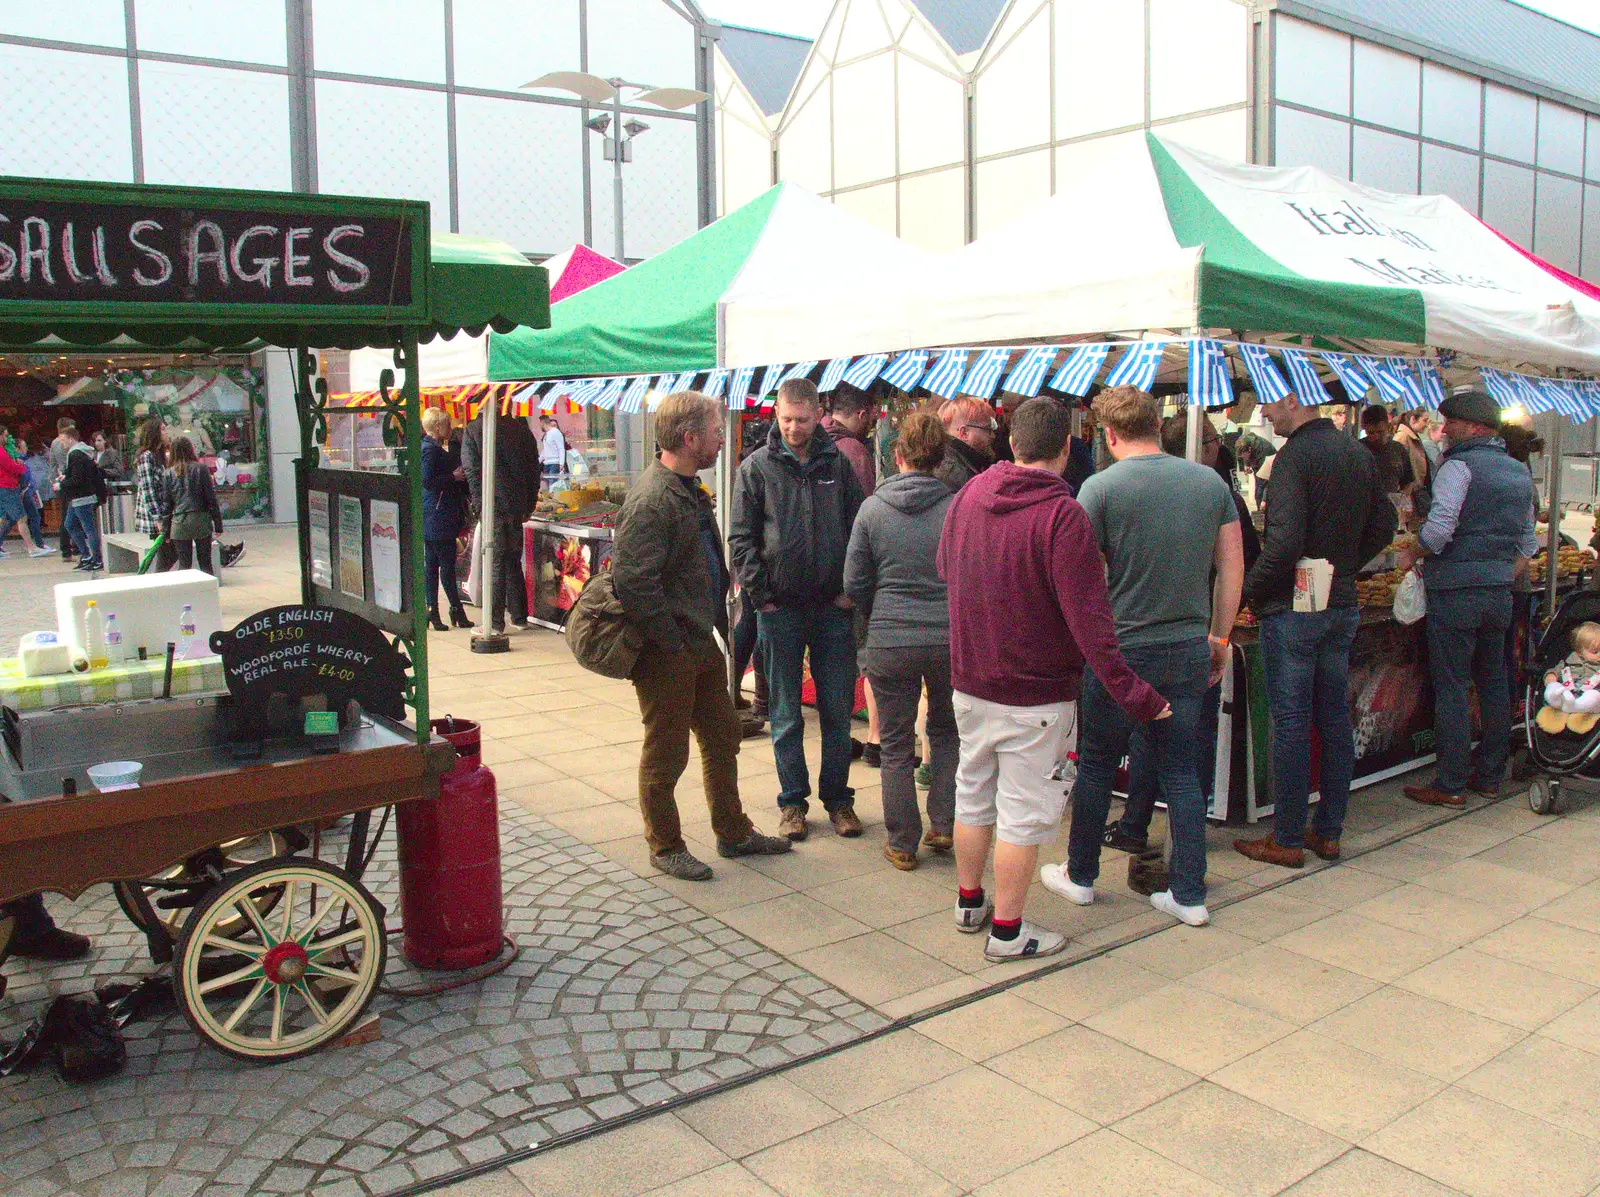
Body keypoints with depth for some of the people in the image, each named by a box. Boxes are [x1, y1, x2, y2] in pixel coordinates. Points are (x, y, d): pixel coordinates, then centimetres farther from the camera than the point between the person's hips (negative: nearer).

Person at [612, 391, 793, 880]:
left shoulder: (689, 488, 11)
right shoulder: (652, 500, -22)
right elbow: (632, 582, -28)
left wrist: (714, 628, 14)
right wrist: (674, 643, -20)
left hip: (701, 641, 10)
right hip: (665, 654, -10)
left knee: (722, 739, 19)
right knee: (666, 753, 6)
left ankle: (734, 832, 34)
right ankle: (666, 848, 23)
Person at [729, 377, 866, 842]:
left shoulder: (838, 464, 4)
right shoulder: (757, 467, -1)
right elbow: (741, 538, -1)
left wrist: (850, 590, 0)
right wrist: (761, 595, -7)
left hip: (833, 607, 1)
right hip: (781, 608, -1)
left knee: (838, 710, 8)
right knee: (786, 714, 7)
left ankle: (837, 797, 21)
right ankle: (793, 800, 19)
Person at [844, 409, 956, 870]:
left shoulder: (872, 508, -4)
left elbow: (854, 582, 0)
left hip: (889, 642, 0)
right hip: (951, 639, 1)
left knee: (896, 744, 11)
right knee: (947, 731, 23)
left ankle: (902, 844, 17)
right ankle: (943, 824, 20)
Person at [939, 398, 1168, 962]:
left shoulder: (968, 495, 0)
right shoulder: (1062, 514, -21)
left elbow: (946, 568, 17)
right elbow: (1087, 618, -23)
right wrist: (1131, 693, -19)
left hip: (968, 680, 7)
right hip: (1034, 692, -6)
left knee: (974, 793, 20)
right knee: (1024, 810, 5)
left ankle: (969, 901, 34)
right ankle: (1007, 930, 15)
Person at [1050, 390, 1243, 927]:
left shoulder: (1100, 487, -12)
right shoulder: (1210, 482, 2)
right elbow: (1232, 569, 6)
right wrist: (1219, 636, 16)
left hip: (1120, 649, -4)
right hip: (1190, 650, 4)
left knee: (1097, 766, 13)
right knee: (1181, 771, 12)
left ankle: (1080, 876, 27)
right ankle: (1189, 895, 17)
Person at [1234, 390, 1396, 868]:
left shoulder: (1295, 455, -16)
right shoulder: (1359, 453, 9)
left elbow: (1284, 543, -23)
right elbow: (1384, 525, 17)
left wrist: (1250, 589, -10)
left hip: (1293, 609, -8)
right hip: (1343, 606, 8)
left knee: (1291, 721, -1)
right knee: (1335, 718, 13)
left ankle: (1287, 838, 8)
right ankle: (1329, 832, 22)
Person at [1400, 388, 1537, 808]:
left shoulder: (1460, 466, -11)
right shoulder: (1520, 472, 15)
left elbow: (1439, 528, -22)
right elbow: (1528, 541, 19)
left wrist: (1412, 555, -6)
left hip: (1456, 591, -8)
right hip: (1500, 593, 8)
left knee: (1451, 687, -3)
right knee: (1493, 683, 14)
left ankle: (1451, 785, 1)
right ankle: (1490, 776, 22)